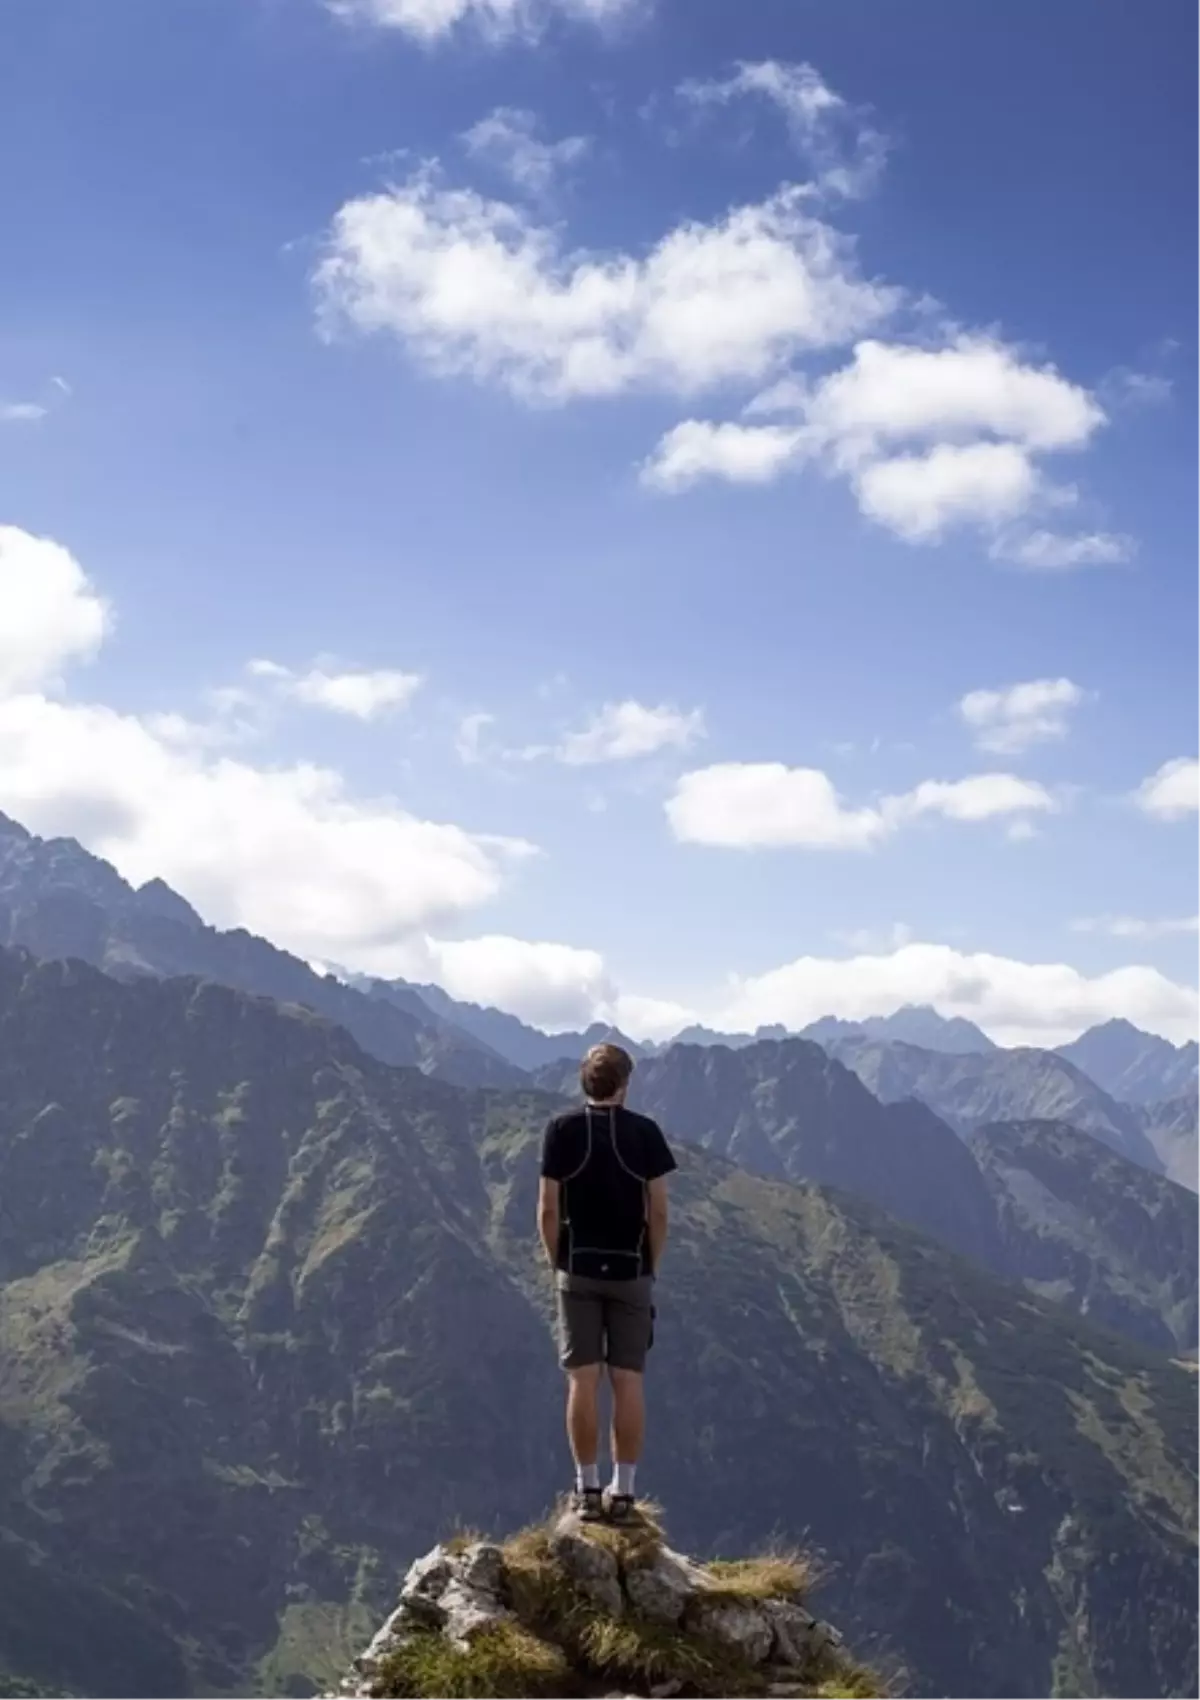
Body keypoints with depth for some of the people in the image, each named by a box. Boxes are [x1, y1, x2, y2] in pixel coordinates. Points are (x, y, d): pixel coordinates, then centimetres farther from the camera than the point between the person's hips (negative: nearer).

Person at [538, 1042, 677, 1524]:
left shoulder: (562, 1130, -3)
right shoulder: (645, 1132, -3)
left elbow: (548, 1210, -4)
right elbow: (658, 1212, -3)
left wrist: (557, 1264, 8)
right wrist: (650, 1266, 9)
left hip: (579, 1271, 0)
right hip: (631, 1271, 0)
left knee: (583, 1380, 3)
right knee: (629, 1380, 4)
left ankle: (587, 1490, 5)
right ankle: (623, 1491, 5)